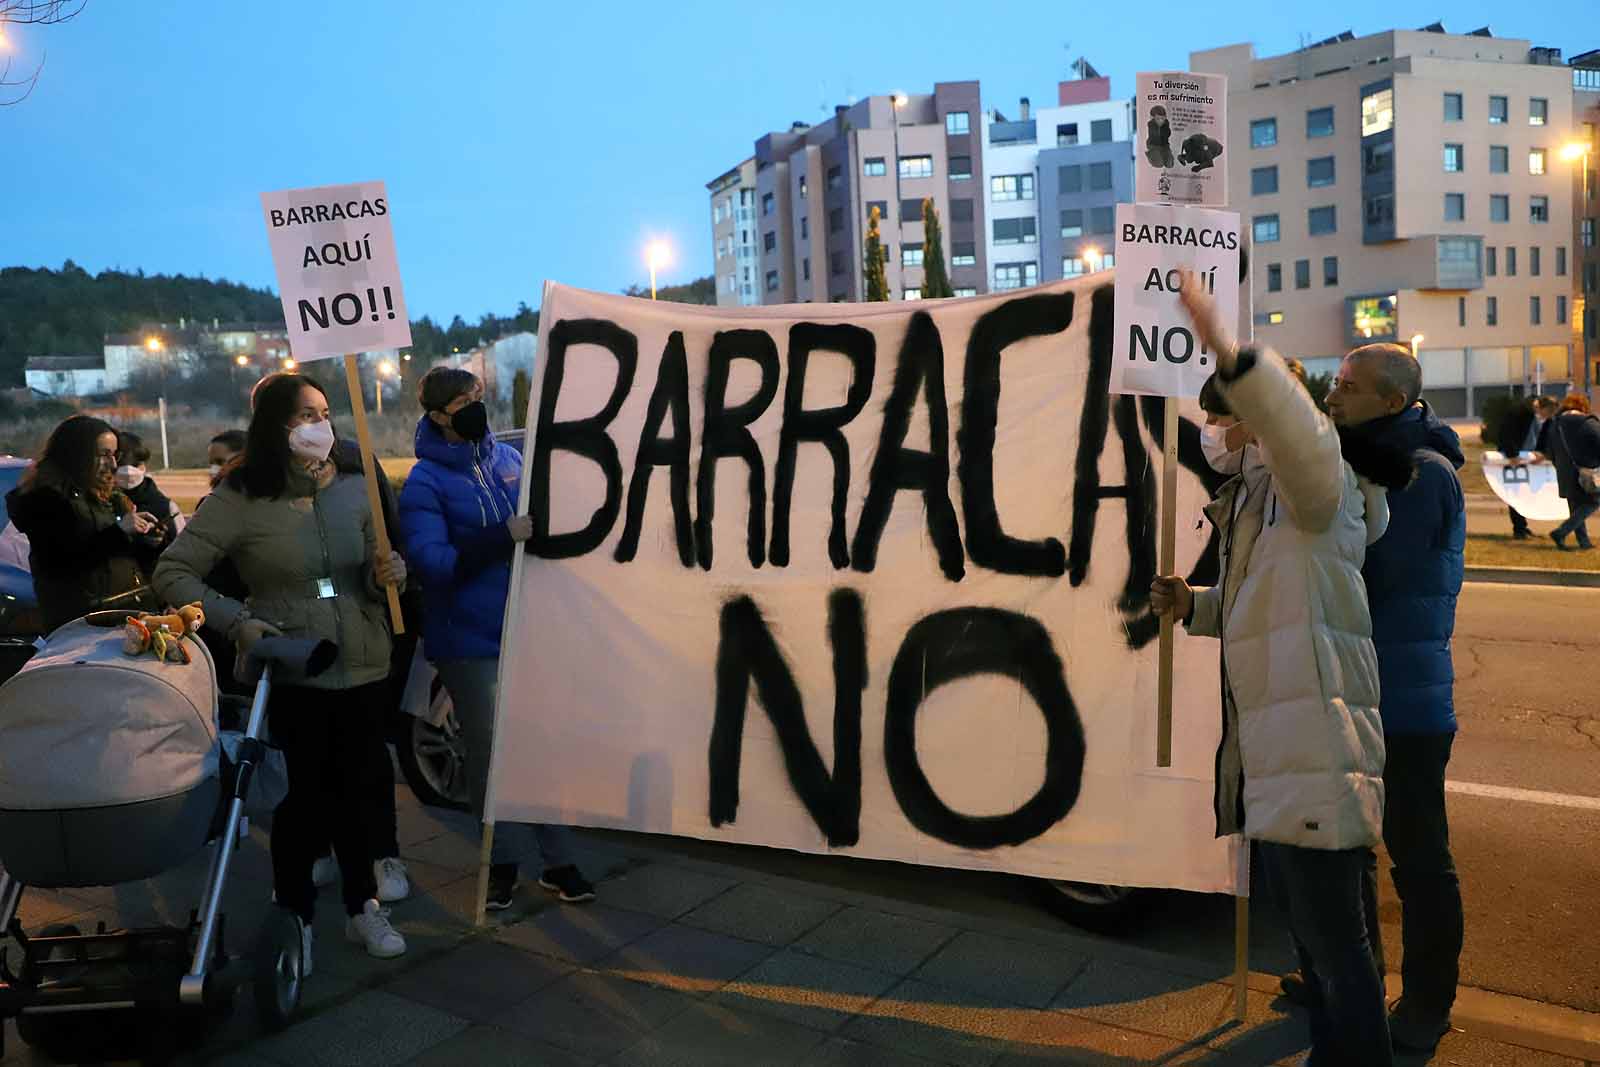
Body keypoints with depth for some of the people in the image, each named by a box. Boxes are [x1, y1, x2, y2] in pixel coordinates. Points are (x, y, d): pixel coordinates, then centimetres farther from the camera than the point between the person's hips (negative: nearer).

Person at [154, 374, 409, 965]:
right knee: (301, 798, 5)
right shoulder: (239, 498, -7)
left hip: (363, 667, 3)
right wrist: (237, 620, -16)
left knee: (360, 790, 11)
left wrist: (386, 573, -11)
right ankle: (296, 916, 23)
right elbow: (172, 573, -4)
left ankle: (363, 906, 27)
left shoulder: (353, 488, 3)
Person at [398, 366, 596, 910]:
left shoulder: (509, 458, 8)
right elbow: (434, 563, -19)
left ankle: (558, 859, 17)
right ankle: (504, 860, 21)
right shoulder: (425, 483, -6)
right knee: (490, 750, 5)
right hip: (472, 640, -4)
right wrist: (503, 536, -27)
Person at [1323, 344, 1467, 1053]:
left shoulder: (1424, 473, -17)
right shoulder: (1361, 461, 12)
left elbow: (1369, 579, -25)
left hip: (1406, 702, -9)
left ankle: (1426, 1007, 22)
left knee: (1417, 857, 5)